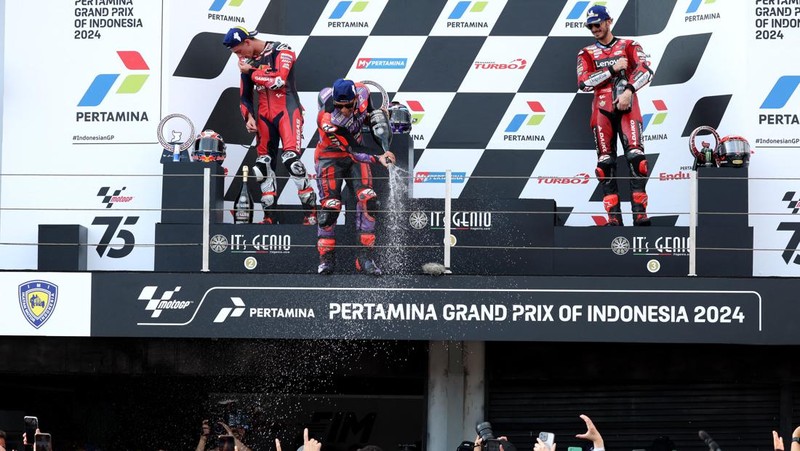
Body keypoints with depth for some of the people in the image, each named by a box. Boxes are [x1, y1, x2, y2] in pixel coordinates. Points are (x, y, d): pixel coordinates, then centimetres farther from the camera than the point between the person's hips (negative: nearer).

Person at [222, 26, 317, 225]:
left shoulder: (281, 52, -8)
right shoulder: (247, 61, 12)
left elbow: (278, 80, -23)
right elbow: (245, 96, 18)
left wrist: (250, 72, -12)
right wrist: (249, 117, 2)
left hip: (286, 110, -7)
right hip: (264, 115, 7)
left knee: (291, 159, -20)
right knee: (264, 164, 4)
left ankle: (311, 212, -18)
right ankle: (269, 216, 10)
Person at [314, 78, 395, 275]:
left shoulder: (361, 93, -22)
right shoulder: (327, 121, -35)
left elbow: (373, 111, 4)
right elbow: (353, 150, -33)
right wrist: (378, 158, -45)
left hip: (356, 151, 4)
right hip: (330, 156, -4)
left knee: (368, 200, -10)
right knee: (331, 205, -11)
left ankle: (365, 256, -6)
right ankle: (326, 257, 6)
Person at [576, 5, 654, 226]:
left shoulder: (629, 46, 10)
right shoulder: (587, 54, 15)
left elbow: (645, 71, -7)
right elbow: (584, 83, -1)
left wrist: (628, 90, -23)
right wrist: (612, 69, -7)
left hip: (627, 107, -2)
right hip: (602, 110, 2)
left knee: (635, 156, -17)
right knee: (606, 162, -4)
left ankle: (640, 212, -19)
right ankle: (614, 216, -4)